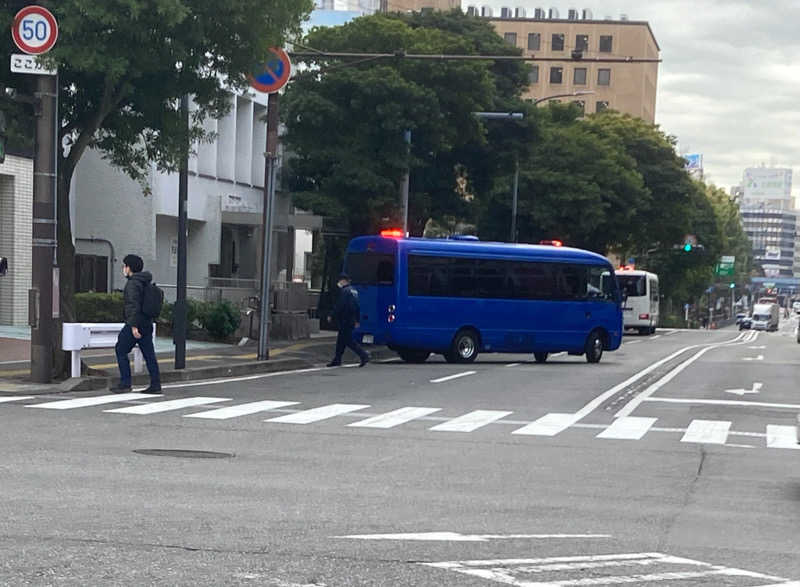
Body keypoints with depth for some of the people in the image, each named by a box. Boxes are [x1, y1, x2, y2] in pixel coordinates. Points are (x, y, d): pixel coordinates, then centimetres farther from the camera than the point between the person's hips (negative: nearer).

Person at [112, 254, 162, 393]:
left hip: (135, 325, -9)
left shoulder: (133, 283, -13)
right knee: (149, 354, 6)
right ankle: (156, 385, 3)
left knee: (121, 351, 1)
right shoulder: (145, 282, 17)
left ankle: (125, 383, -1)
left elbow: (133, 305, -22)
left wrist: (133, 325, -25)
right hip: (147, 324, 9)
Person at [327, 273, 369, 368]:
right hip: (351, 320, 10)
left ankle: (364, 355, -14)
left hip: (345, 320, -10)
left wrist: (331, 316, -9)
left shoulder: (344, 291, -14)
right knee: (341, 340, 14)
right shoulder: (354, 291, 16)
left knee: (348, 340, -8)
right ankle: (337, 360, 18)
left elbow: (339, 306, -19)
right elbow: (357, 307, 20)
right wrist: (356, 320, 24)